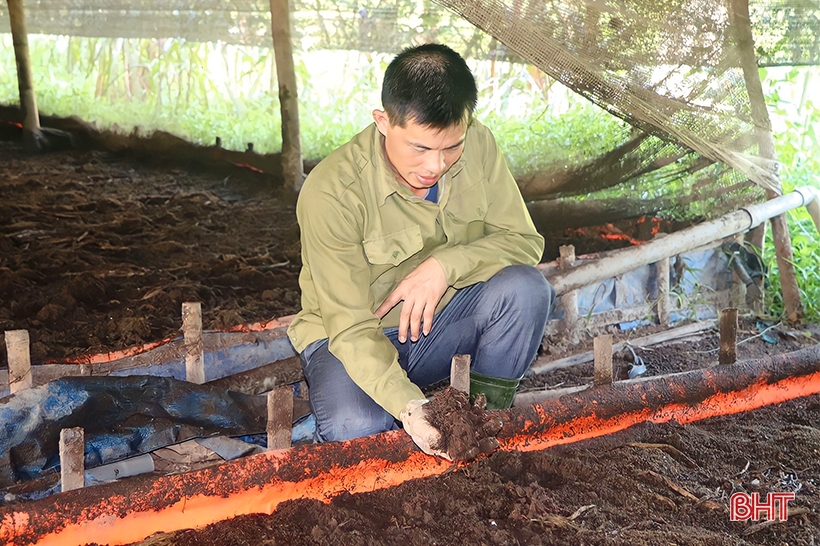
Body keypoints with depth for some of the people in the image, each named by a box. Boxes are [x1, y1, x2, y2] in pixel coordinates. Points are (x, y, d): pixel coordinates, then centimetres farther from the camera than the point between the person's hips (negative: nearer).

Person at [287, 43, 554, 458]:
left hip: (437, 319, 4)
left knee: (525, 287, -24)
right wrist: (410, 408, -43)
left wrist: (445, 264, -27)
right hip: (350, 339, -4)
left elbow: (523, 241, -8)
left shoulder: (476, 144, -14)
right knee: (356, 431, -35)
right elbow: (352, 328, -27)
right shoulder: (330, 193, -28)